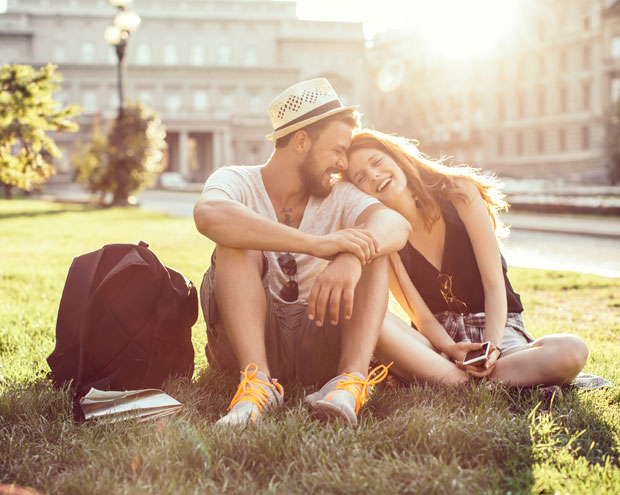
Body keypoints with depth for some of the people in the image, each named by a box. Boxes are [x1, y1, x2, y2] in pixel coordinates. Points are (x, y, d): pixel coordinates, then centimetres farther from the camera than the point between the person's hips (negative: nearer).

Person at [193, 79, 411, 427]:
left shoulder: (339, 196, 4)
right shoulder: (238, 182, -4)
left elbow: (397, 224, -17)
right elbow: (209, 215, -31)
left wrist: (351, 256, -41)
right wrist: (317, 244, -39)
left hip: (318, 344, 2)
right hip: (244, 343, -2)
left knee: (373, 247, -15)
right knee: (239, 243, -22)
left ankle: (352, 377, -35)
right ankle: (257, 380, -36)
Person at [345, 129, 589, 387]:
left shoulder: (460, 192, -6)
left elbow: (494, 285, -9)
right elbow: (422, 317, -7)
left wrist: (492, 349, -23)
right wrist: (451, 349, -29)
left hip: (497, 329, 1)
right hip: (438, 338, 0)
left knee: (571, 351, -33)